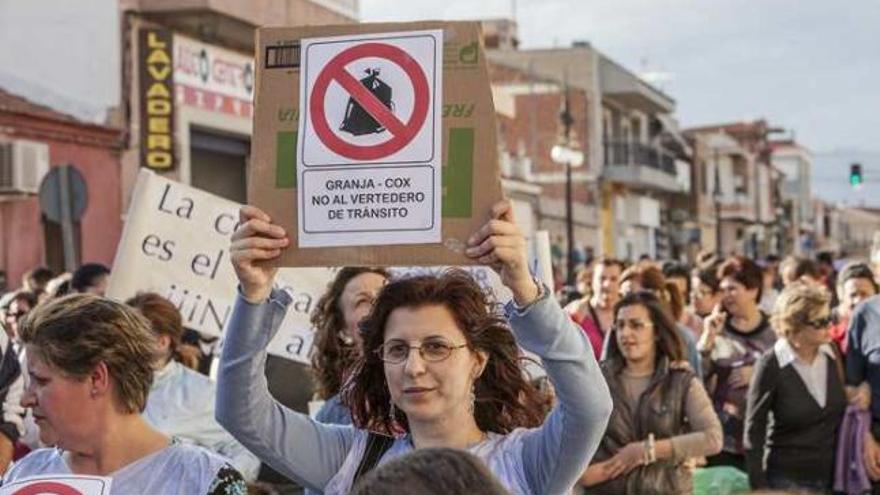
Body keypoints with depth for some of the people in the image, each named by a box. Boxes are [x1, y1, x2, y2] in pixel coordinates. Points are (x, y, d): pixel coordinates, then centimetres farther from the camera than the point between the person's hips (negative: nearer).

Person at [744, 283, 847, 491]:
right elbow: (754, 431, -8)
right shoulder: (771, 365, -12)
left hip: (834, 474, 4)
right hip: (789, 479, -4)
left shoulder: (832, 354, 1)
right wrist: (759, 487, -9)